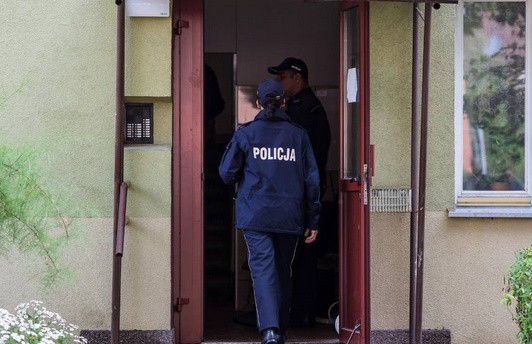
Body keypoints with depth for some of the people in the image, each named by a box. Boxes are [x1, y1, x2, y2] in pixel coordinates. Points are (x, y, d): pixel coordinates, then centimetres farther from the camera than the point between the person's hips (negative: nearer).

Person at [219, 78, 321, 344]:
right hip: (290, 217, 2)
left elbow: (226, 173, -2)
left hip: (255, 215, -2)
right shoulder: (298, 135, 3)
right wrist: (313, 221, 8)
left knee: (263, 269, -7)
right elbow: (312, 180, 3)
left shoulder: (246, 133, -2)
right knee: (283, 271, 16)